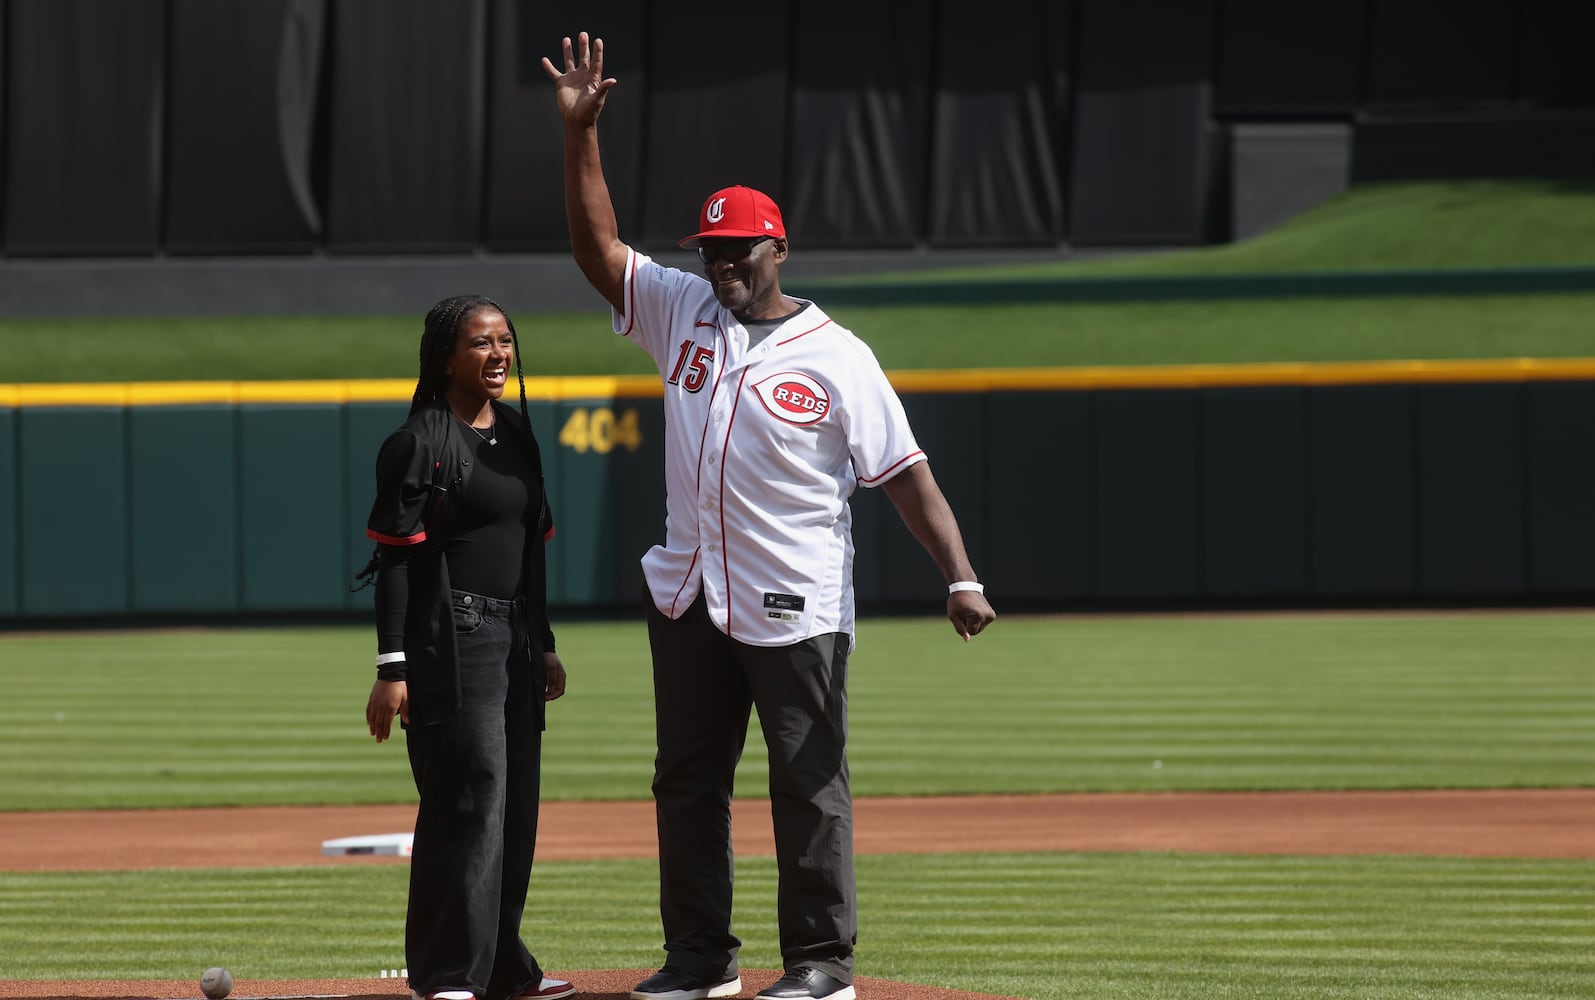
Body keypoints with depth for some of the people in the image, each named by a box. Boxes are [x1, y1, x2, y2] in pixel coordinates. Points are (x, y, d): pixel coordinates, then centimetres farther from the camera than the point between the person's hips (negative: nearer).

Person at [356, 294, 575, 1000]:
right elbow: (396, 559, -11)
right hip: (449, 641, -8)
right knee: (469, 800, -11)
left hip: (515, 641, 8)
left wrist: (543, 646, 21)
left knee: (516, 805, 9)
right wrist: (392, 670, -16)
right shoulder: (419, 444, -9)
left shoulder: (517, 437, 16)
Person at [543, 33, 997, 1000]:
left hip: (795, 608, -5)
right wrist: (581, 132, -6)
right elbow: (598, 246, 4)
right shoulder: (682, 309, 8)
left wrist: (960, 576, -20)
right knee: (687, 778, 10)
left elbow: (906, 474, -9)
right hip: (690, 594, 6)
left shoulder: (837, 357, -6)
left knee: (809, 783, -2)